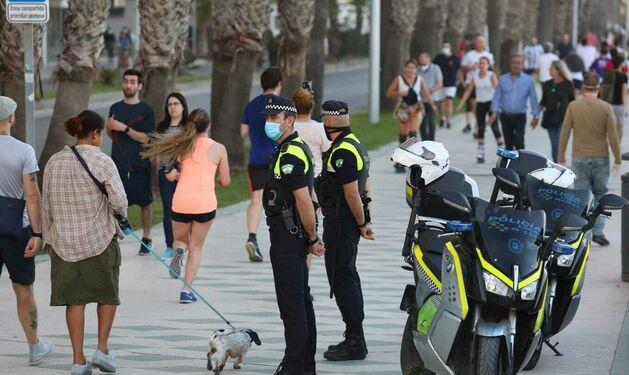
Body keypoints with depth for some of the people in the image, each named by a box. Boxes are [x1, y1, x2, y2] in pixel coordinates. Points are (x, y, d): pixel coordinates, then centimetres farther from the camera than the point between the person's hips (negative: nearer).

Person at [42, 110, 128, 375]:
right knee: (107, 294, 15)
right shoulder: (102, 162, -12)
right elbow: (119, 203, -14)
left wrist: (48, 238, 16)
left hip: (64, 241, 4)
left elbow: (46, 204, 7)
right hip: (100, 239, -4)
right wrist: (120, 214, 9)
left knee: (74, 299, 7)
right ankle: (102, 349, 8)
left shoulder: (54, 162, 2)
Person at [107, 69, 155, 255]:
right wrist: (109, 128, -3)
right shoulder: (115, 108, 11)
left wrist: (124, 128, -17)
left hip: (140, 165, -3)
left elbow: (147, 139, -11)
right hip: (118, 163, 3)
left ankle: (146, 238, 21)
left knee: (145, 202, 7)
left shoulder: (146, 110, -3)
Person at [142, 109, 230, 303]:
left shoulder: (182, 145, 2)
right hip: (205, 203, -1)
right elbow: (225, 181, 5)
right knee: (196, 247, 13)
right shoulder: (218, 148, 0)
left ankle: (178, 250, -12)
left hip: (181, 203, 1)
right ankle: (187, 289, 1)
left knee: (181, 240, 24)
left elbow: (170, 175, 0)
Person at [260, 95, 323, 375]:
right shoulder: (292, 149, 16)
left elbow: (304, 200, -22)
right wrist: (311, 238, 20)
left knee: (292, 305, -8)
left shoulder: (290, 155, -18)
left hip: (287, 236, -11)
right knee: (301, 301, 15)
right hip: (293, 236, 11)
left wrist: (312, 238, -15)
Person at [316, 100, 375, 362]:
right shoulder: (355, 144, 15)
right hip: (348, 221, 10)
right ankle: (354, 338, 23)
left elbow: (352, 193, -21)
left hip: (340, 222, -10)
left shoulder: (342, 152, -19)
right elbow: (365, 187, 18)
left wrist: (361, 223, -10)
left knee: (341, 278, -7)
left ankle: (354, 343, -6)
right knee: (347, 275, 16)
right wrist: (366, 220, 17)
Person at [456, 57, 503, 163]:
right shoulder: (475, 77, 6)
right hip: (480, 103, 4)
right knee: (480, 128, 2)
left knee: (494, 126, -6)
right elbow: (468, 91, 9)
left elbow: (497, 89, -14)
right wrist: (461, 104, 5)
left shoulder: (491, 76, -6)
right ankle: (480, 154, 4)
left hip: (491, 103, -4)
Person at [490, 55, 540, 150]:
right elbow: (497, 97, 6)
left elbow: (533, 99, 3)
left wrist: (535, 116, -1)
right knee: (508, 144, 11)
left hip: (520, 117, -3)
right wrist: (494, 112, -6)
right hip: (505, 116, 3)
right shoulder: (503, 79, 6)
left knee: (519, 142, -17)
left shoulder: (528, 80, 1)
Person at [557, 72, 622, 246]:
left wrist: (561, 158, 5)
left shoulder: (573, 106, -4)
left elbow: (564, 134, -3)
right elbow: (613, 136, -7)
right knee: (600, 195, 14)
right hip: (601, 158, 0)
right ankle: (598, 231, 7)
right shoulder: (605, 108, -6)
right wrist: (617, 160, 2)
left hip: (579, 158, 0)